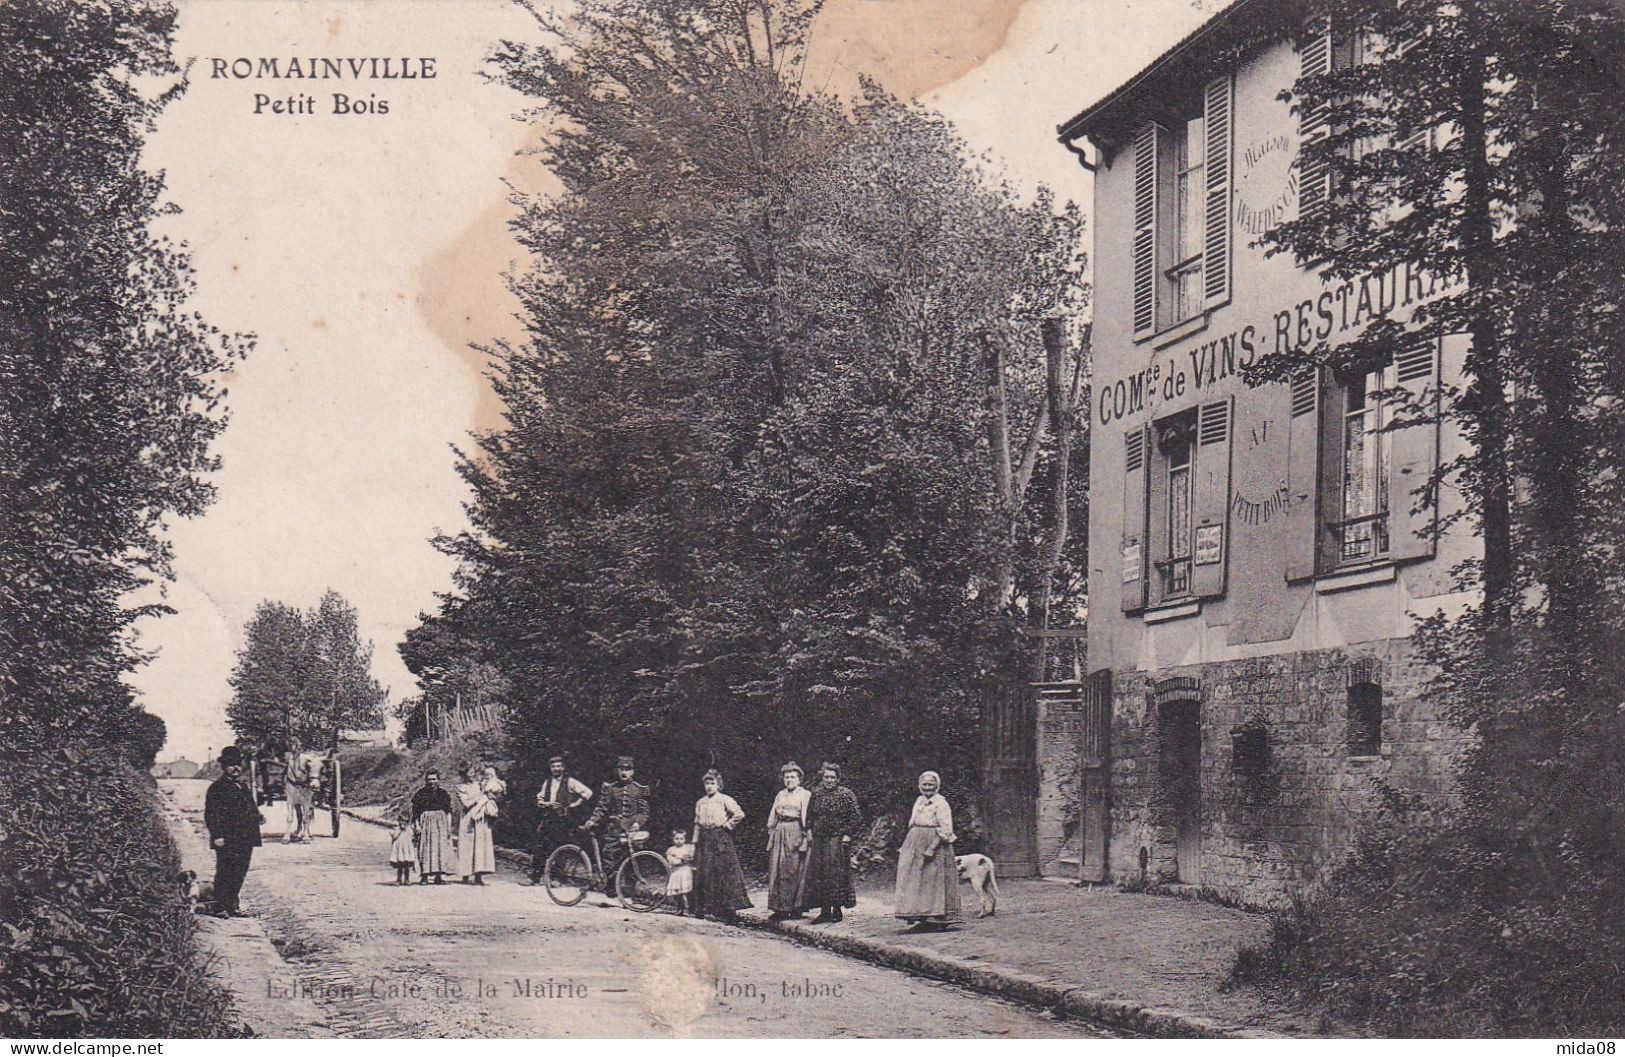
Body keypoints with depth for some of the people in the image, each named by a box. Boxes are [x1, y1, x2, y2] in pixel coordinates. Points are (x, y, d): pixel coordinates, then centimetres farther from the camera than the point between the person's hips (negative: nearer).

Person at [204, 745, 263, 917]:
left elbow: (252, 811, 25)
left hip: (245, 840, 7)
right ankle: (220, 907, 1)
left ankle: (233, 906, 20)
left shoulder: (243, 787, 18)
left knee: (239, 874, 11)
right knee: (224, 874, -4)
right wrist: (217, 835, -18)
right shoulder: (217, 788, -6)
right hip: (227, 841, -7)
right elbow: (211, 814, -12)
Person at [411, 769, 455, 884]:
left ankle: (439, 876, -3)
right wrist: (417, 825, -8)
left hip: (441, 823, 1)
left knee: (441, 848, -5)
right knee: (425, 848, -5)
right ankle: (424, 876, -5)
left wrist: (449, 826, 1)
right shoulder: (420, 794, 5)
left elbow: (448, 812, 10)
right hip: (425, 823, -1)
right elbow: (415, 811, 3)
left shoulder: (443, 794, 10)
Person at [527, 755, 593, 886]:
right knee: (538, 849, -1)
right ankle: (535, 877, 3)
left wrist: (574, 805, -7)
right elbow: (539, 800, 15)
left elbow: (588, 793, -7)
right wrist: (547, 804, -5)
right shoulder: (547, 783, 15)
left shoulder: (569, 782, -1)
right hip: (547, 818, 5)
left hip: (562, 819, -5)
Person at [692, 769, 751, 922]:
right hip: (705, 840, 6)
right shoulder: (700, 802, 14)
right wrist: (695, 842, 11)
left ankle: (728, 909, -8)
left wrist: (728, 824, -8)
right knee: (704, 873, 3)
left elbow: (739, 814, -12)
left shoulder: (725, 800, -3)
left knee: (724, 871, -8)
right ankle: (706, 907, 10)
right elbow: (697, 824, 16)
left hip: (721, 838, -6)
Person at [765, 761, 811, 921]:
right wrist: (771, 834, 10)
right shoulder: (780, 795, 18)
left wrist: (805, 836, -13)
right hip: (780, 834, 5)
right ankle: (780, 908, 5)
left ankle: (796, 907, -1)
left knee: (794, 870, -6)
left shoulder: (805, 794, 2)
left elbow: (806, 818, -5)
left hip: (796, 833, -5)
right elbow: (772, 817, 20)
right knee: (777, 870, 2)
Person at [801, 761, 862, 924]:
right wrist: (809, 831, 9)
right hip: (818, 840, 5)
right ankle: (824, 911, 8)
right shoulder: (816, 794, 10)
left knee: (836, 874, -4)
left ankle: (837, 909, 5)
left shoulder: (846, 794, -4)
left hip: (838, 841, -5)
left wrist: (848, 835, -10)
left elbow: (856, 818, -5)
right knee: (818, 873, 2)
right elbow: (810, 815, 21)